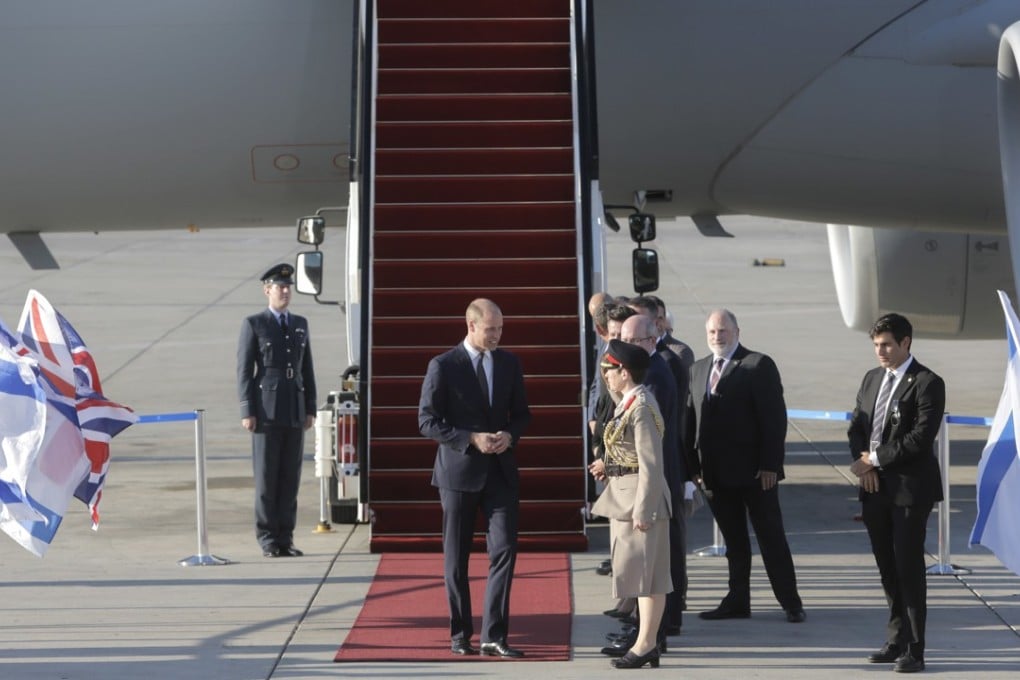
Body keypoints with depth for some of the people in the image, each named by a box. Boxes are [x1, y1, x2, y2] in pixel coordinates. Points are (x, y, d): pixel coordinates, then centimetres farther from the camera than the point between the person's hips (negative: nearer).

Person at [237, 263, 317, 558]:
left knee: (290, 476, 4)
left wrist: (310, 409, 8)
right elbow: (244, 371, -5)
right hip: (267, 411, -4)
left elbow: (307, 370, 14)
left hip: (295, 412, 4)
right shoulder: (253, 324, -2)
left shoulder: (300, 324, 13)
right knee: (267, 477, -1)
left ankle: (285, 538, 9)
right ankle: (268, 539, 6)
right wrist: (247, 412, -11)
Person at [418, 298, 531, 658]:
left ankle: (494, 637, -4)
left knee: (505, 550, -8)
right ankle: (460, 634, 19)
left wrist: (510, 435, -8)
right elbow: (428, 421, -8)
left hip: (500, 470, 3)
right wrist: (471, 439, -18)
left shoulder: (509, 362, 6)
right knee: (456, 558, 6)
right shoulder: (443, 366, -7)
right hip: (459, 470, -3)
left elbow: (521, 412, 14)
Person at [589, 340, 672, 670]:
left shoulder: (641, 407, -19)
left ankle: (645, 644, 1)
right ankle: (648, 641, 19)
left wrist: (642, 510, -21)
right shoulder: (630, 403, 11)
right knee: (642, 572, 13)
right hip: (624, 496, 10)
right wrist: (609, 468, 10)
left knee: (645, 571, -4)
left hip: (640, 499, -10)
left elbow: (651, 463, -21)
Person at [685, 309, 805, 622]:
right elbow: (691, 420, 12)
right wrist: (694, 466, 5)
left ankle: (791, 603, 8)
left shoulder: (759, 365, -6)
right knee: (734, 541, 13)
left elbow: (774, 417, -10)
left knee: (771, 538, 1)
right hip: (716, 473, 5)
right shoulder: (698, 369, 13)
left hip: (755, 470, -5)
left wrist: (770, 465, -15)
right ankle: (737, 602, 20)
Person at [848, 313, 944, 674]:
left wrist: (875, 459, -14)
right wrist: (863, 463, -3)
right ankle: (897, 641, 19)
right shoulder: (871, 379, 13)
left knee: (909, 568, -5)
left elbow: (921, 437, -17)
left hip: (909, 488, -7)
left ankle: (914, 650, 1)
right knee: (888, 568, 11)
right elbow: (856, 426, 15)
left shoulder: (927, 383, -9)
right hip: (876, 488, 7)